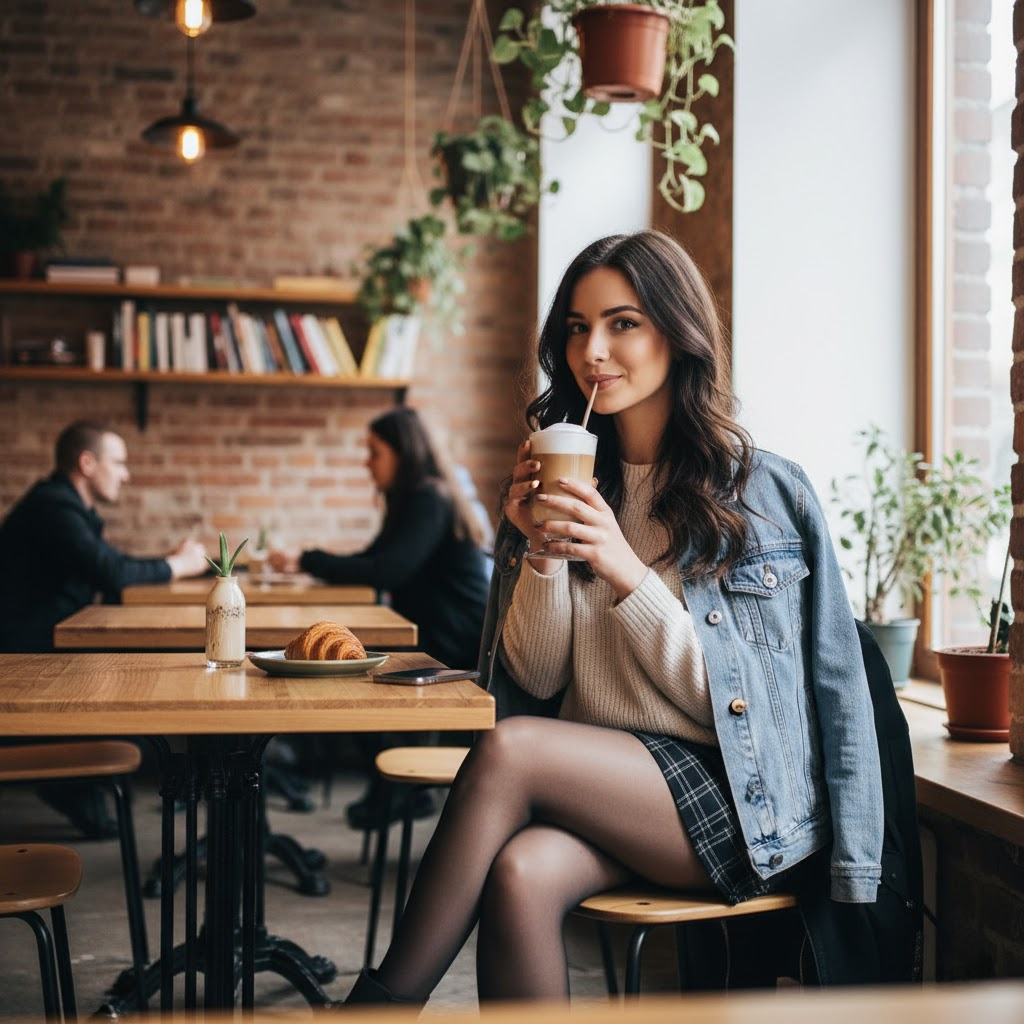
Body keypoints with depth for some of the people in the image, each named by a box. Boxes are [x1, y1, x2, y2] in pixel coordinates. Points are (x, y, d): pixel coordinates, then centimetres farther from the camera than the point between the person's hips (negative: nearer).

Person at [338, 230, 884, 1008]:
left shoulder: (773, 494, -2)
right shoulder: (570, 481, 10)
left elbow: (763, 697, -5)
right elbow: (536, 679, 8)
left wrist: (625, 572, -17)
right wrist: (541, 551, -9)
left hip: (742, 804, -3)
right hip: (600, 784, 3)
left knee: (509, 749, -27)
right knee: (520, 874, -32)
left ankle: (384, 1001, -14)